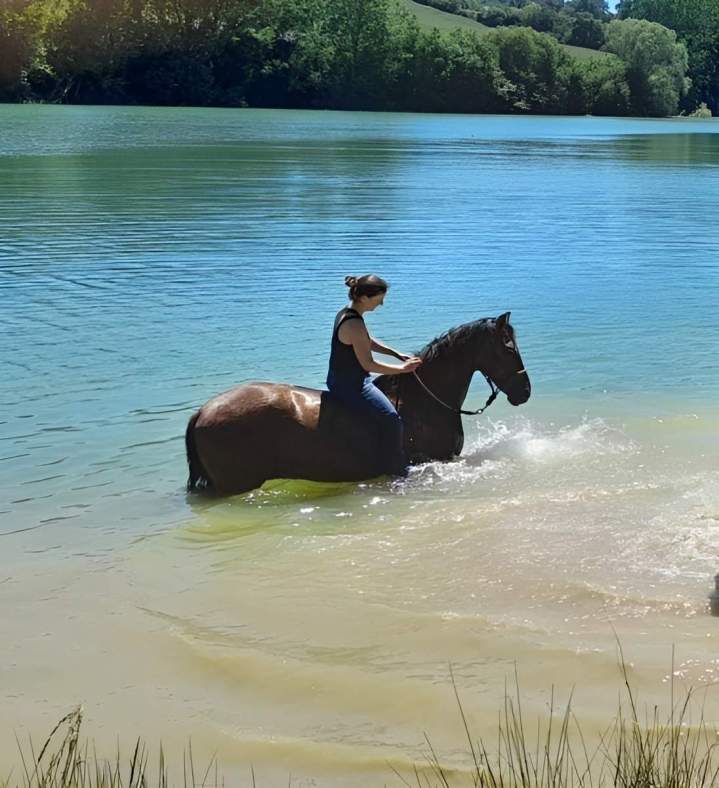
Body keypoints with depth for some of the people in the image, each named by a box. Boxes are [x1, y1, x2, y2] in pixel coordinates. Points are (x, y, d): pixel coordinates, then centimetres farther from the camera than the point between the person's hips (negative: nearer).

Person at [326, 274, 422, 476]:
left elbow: (369, 342, 20)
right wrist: (403, 368, -13)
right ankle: (397, 472, -9)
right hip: (350, 386, -11)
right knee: (391, 418, -16)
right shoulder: (355, 325, -26)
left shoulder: (345, 313, 5)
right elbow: (368, 364, -23)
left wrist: (398, 355, 13)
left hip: (340, 380, 11)